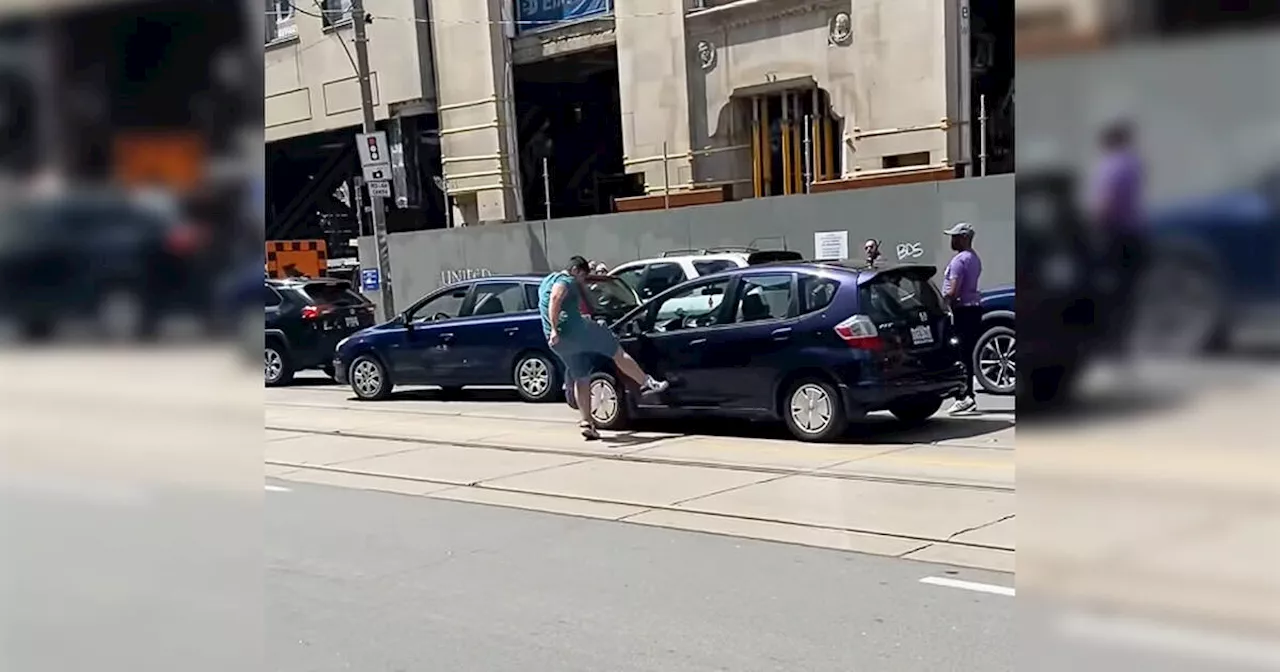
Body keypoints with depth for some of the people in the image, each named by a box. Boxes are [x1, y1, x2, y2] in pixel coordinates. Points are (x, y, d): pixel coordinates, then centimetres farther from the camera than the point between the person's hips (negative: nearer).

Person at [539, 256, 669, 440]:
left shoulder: (546, 281, 23)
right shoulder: (565, 281, -6)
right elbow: (555, 299, -27)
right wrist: (555, 329, -32)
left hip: (559, 343, 9)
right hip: (574, 330, -9)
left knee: (581, 379, 15)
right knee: (617, 352, 4)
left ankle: (587, 423, 10)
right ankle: (647, 384, 9)